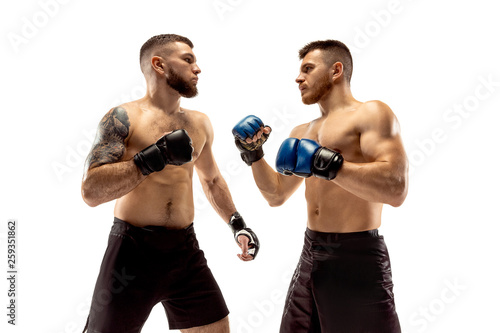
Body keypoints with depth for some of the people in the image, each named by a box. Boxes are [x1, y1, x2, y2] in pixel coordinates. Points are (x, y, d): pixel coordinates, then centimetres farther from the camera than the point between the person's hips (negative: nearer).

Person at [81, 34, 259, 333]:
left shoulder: (199, 123, 11)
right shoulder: (124, 117, -7)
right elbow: (91, 191, -18)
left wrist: (236, 223, 18)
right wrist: (155, 157, -25)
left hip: (186, 250, 5)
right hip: (133, 251, -4)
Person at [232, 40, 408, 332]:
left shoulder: (371, 114, -8)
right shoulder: (303, 132, 15)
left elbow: (396, 188, -23)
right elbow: (276, 194, 20)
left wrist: (328, 165, -28)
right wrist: (254, 154, 6)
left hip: (356, 260, -7)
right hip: (311, 254, 8)